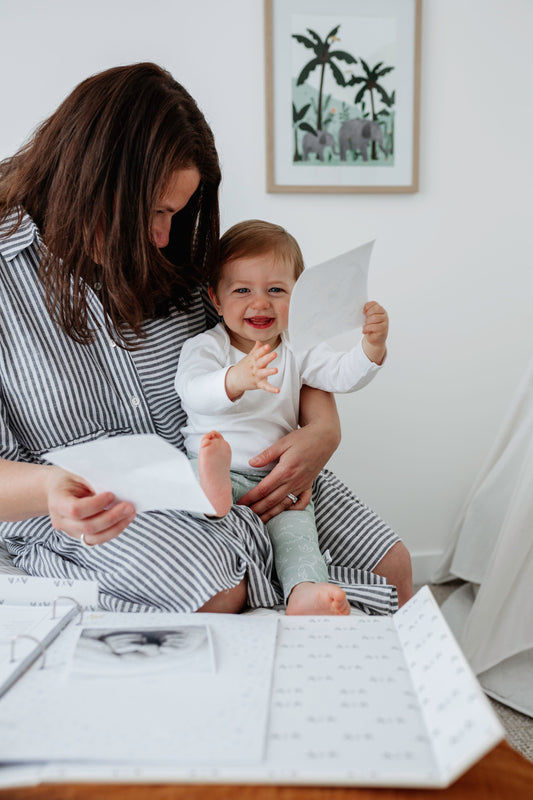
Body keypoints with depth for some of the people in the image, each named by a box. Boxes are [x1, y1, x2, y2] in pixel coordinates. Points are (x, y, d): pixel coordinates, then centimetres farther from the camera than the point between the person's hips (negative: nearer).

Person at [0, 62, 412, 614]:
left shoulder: (173, 252, 1)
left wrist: (323, 429, -11)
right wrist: (48, 488, -35)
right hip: (96, 502, -4)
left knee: (390, 566, -7)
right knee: (220, 594, -35)